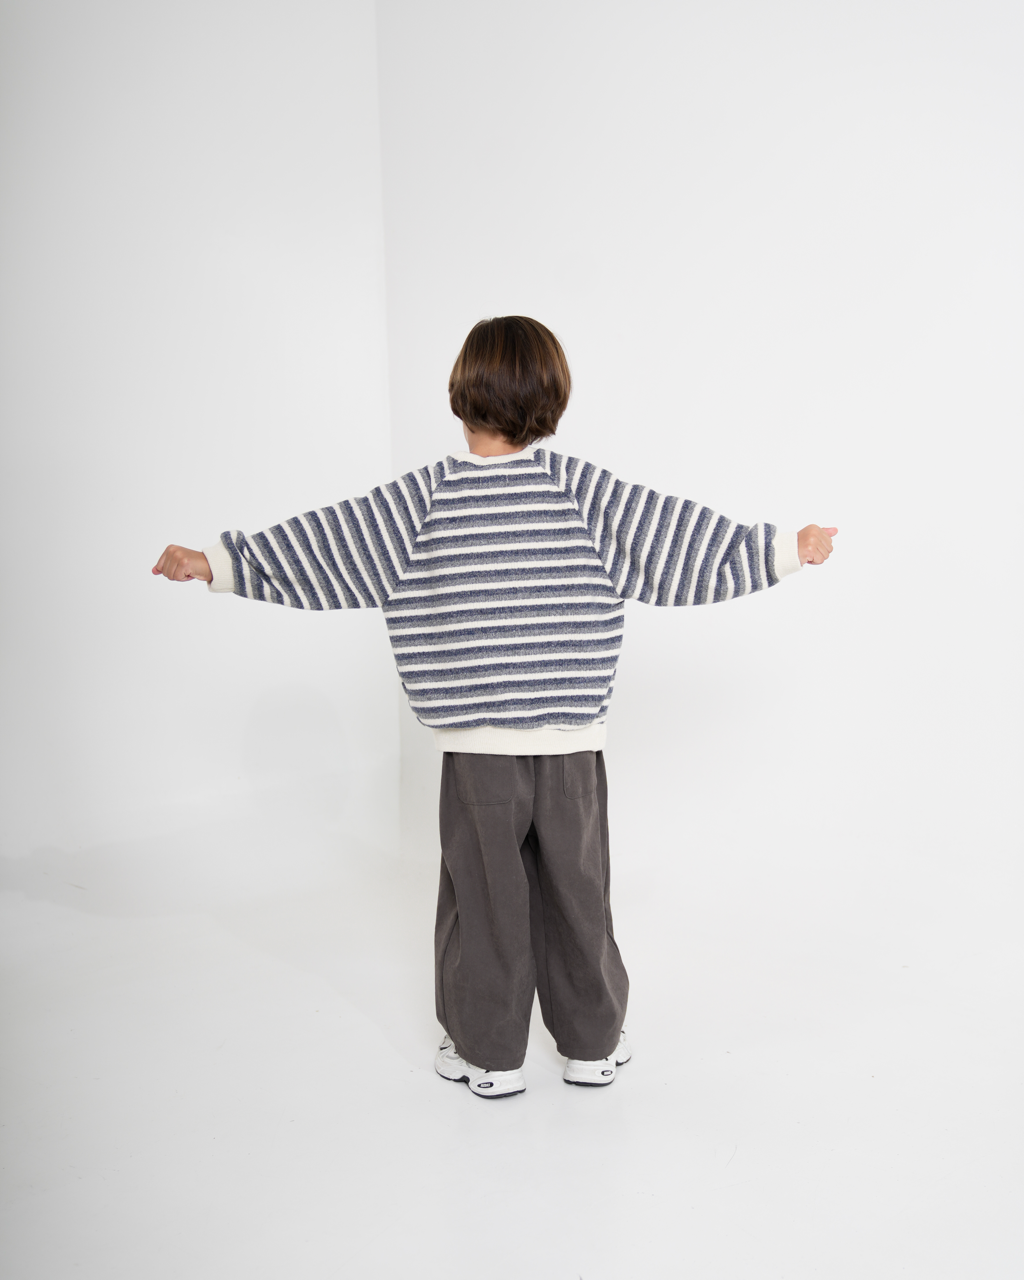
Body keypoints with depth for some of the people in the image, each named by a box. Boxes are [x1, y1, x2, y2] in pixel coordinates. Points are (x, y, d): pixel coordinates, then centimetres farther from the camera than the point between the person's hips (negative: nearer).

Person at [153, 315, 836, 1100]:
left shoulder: (424, 500, -5)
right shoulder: (584, 492, -2)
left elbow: (321, 544, -4)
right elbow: (688, 538, 0)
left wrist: (217, 563, 4)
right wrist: (786, 549, 10)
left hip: (475, 750, -1)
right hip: (573, 747, 2)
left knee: (482, 897, 12)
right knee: (577, 896, 15)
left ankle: (489, 1054, 24)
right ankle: (593, 1044, 30)